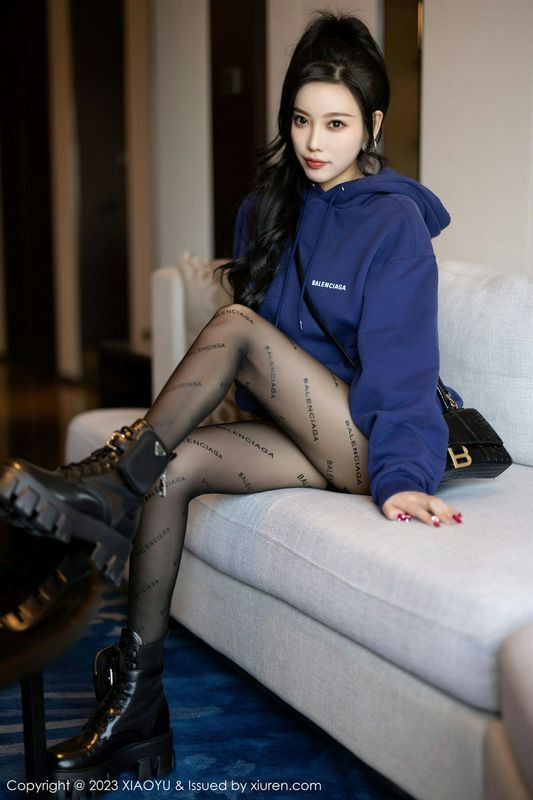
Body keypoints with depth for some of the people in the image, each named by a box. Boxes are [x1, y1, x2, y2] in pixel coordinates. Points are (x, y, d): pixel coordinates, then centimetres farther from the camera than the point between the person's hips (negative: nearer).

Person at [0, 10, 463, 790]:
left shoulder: (395, 222, -9)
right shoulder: (272, 206, 11)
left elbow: (401, 360, -19)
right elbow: (259, 364, 15)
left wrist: (402, 475, -30)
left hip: (374, 443, -6)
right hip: (305, 436, 6)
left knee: (236, 322, -24)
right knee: (175, 465, -20)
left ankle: (114, 480, -17)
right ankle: (136, 704, -17)